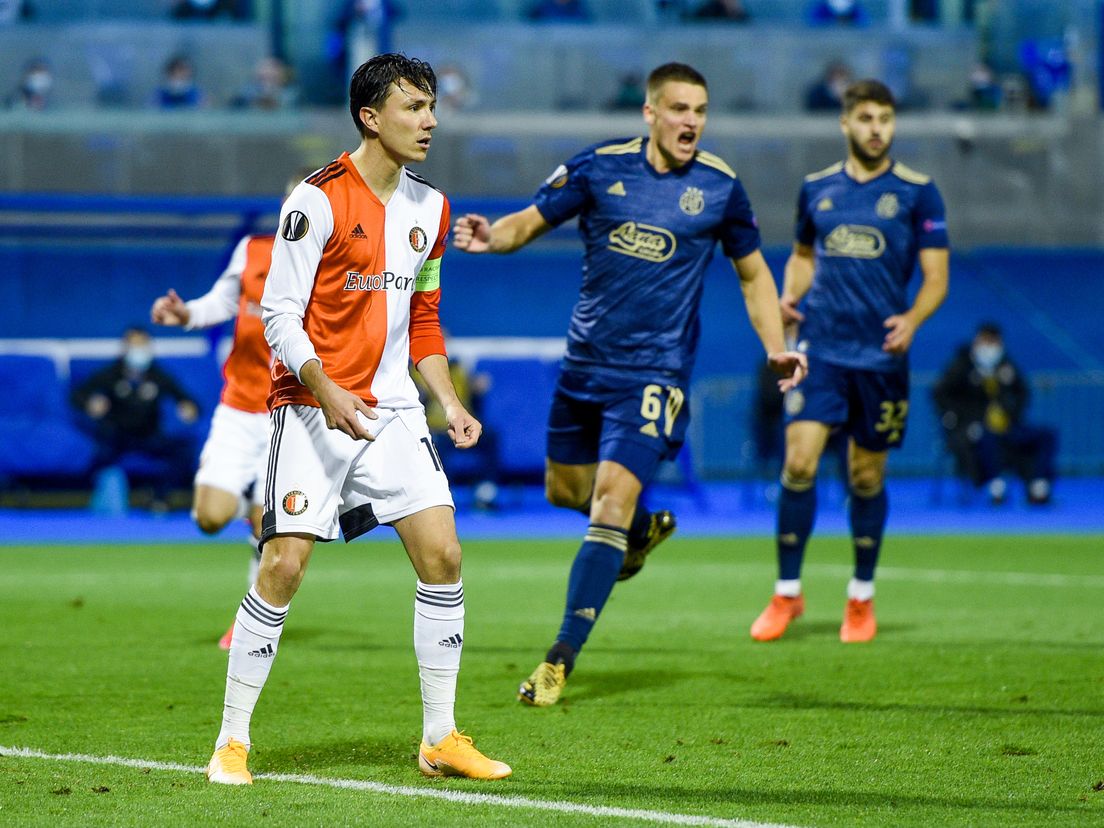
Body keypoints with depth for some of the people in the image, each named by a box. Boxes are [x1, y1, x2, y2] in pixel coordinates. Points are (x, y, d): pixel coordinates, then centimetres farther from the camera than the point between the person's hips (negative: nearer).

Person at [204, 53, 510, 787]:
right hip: (312, 409, -6)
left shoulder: (430, 208, 11)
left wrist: (450, 402, 9)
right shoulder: (319, 200, -11)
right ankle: (232, 741, 2)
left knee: (443, 555, -3)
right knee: (283, 566, -10)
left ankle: (441, 739, 8)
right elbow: (280, 314, -13)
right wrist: (327, 393, -26)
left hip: (392, 410, 6)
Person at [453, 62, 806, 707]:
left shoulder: (720, 186, -2)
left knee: (612, 497, -16)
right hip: (587, 361, 3)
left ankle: (561, 661, -15)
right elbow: (532, 220, 2)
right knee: (566, 489, 16)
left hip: (656, 370, -3)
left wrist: (777, 347, -1)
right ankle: (645, 531, 50)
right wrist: (493, 236, -21)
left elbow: (753, 272, 11)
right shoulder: (599, 168, -2)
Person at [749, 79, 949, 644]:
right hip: (819, 346, 1)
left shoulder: (917, 192, 0)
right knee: (799, 462, -11)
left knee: (867, 477, 5)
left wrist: (912, 318, -18)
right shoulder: (817, 189, 9)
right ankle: (787, 592, 1)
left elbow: (936, 277, 0)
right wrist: (788, 296, 4)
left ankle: (862, 598, 22)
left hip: (880, 353, -1)